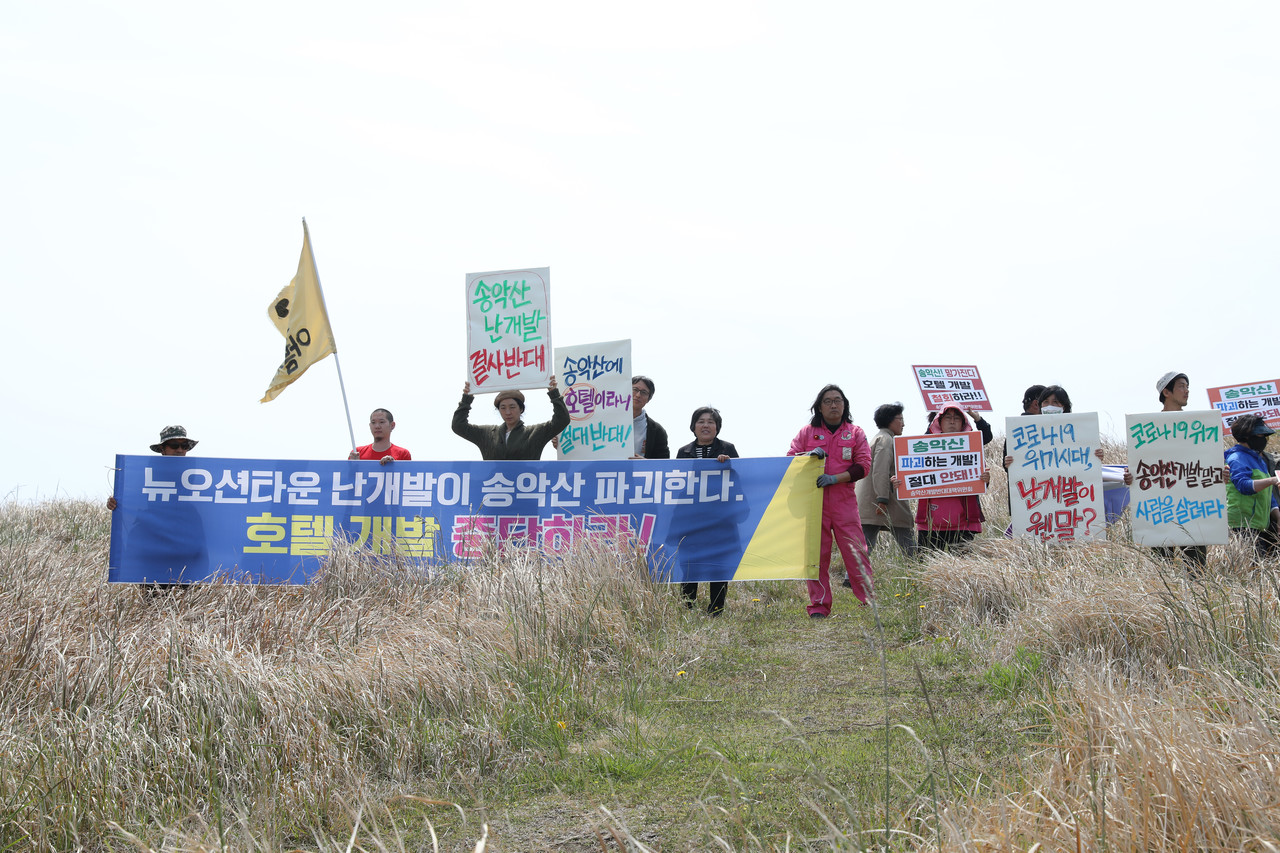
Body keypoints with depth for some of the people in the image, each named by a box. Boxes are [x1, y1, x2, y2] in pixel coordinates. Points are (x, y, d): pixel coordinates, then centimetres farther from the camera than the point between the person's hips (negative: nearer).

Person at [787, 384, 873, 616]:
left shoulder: (855, 433, 11)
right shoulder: (807, 432, 13)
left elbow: (863, 465, 2)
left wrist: (834, 479, -11)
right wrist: (809, 455, -11)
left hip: (844, 501, -1)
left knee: (856, 552, -7)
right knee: (816, 554, -1)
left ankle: (868, 603, -4)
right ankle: (818, 608, 2)